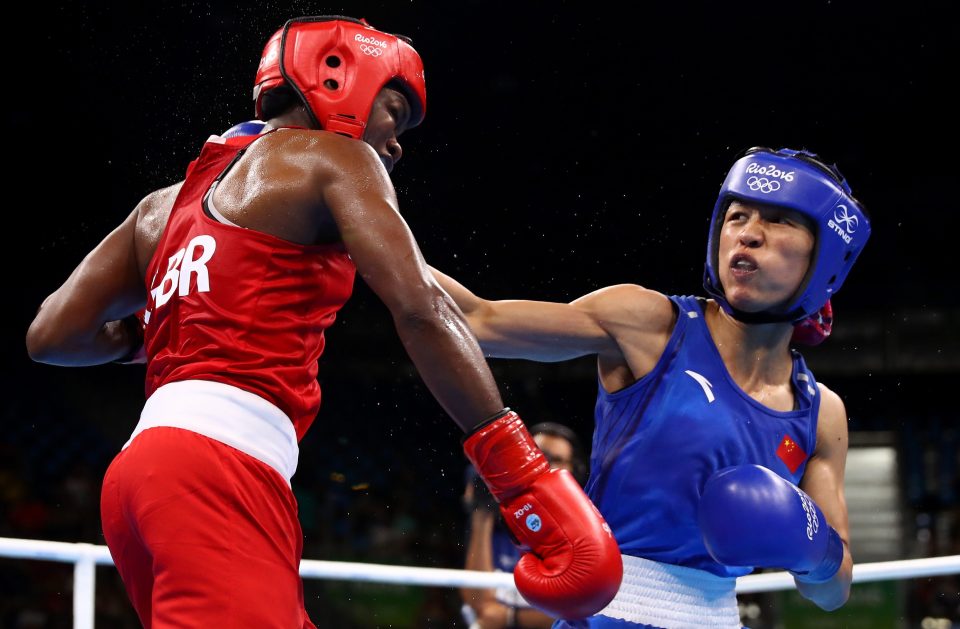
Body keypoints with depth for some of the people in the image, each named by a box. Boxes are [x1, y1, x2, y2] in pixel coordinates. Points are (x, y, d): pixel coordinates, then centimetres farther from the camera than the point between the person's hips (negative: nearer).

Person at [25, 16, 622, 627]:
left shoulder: (168, 203, 26)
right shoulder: (335, 158, 6)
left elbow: (52, 335, 20)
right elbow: (419, 308, -9)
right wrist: (524, 474, -12)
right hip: (220, 468, -8)